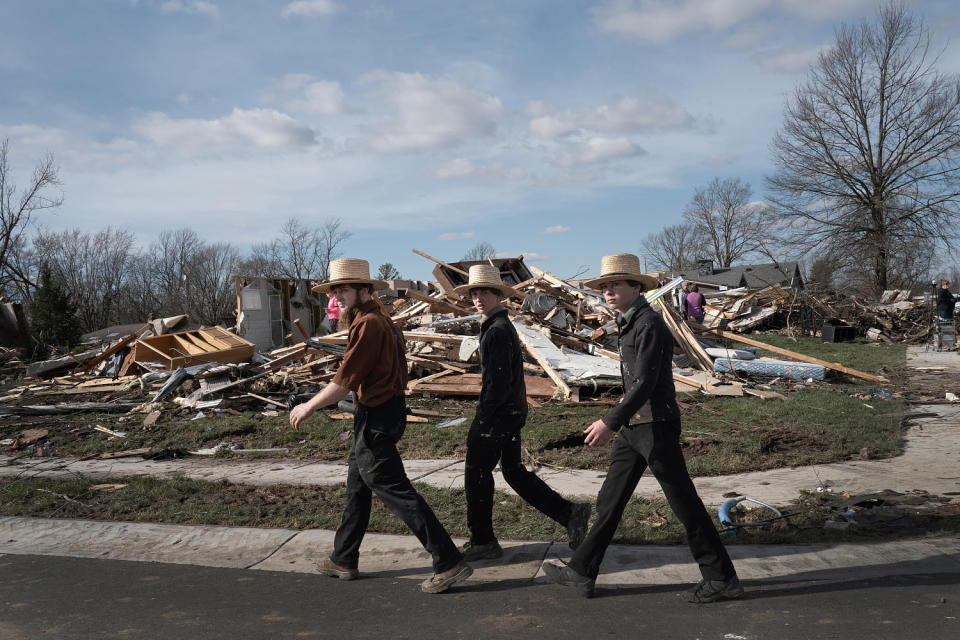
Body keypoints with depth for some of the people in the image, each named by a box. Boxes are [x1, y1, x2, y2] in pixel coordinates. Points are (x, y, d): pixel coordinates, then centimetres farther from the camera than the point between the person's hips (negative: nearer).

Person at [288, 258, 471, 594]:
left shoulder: (368, 324, -19)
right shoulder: (382, 320, 13)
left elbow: (344, 382, -19)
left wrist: (308, 407, -8)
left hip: (376, 420, -11)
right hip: (388, 411, 11)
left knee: (396, 492, -6)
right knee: (357, 488, 20)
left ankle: (450, 562, -3)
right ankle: (343, 560, 34)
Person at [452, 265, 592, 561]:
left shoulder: (497, 331, -19)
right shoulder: (502, 326, 14)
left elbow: (499, 382, -24)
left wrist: (482, 414, -14)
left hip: (498, 415, -10)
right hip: (512, 413, 10)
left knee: (477, 473, 3)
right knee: (514, 471, 16)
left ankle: (482, 541, 16)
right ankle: (569, 513, 16)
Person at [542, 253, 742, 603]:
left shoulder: (649, 324, -17)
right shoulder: (629, 323, 13)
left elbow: (645, 383, -24)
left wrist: (610, 422, -26)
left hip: (655, 426, -9)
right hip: (635, 427, 9)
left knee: (684, 502, 0)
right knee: (610, 499, 11)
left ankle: (721, 578, 14)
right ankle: (582, 572, 18)